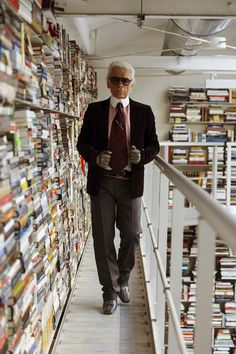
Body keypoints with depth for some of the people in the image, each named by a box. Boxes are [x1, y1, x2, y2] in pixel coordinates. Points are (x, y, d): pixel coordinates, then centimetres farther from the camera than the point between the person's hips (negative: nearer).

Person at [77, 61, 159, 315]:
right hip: (102, 182, 0)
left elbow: (154, 145, 8)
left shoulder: (144, 112, 4)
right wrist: (95, 157, -14)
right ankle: (110, 291, 20)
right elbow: (82, 143, 6)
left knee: (131, 236, 10)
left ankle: (122, 281, 36)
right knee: (103, 239, 4)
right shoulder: (94, 110, 4)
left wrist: (142, 156, -13)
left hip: (130, 182, 1)